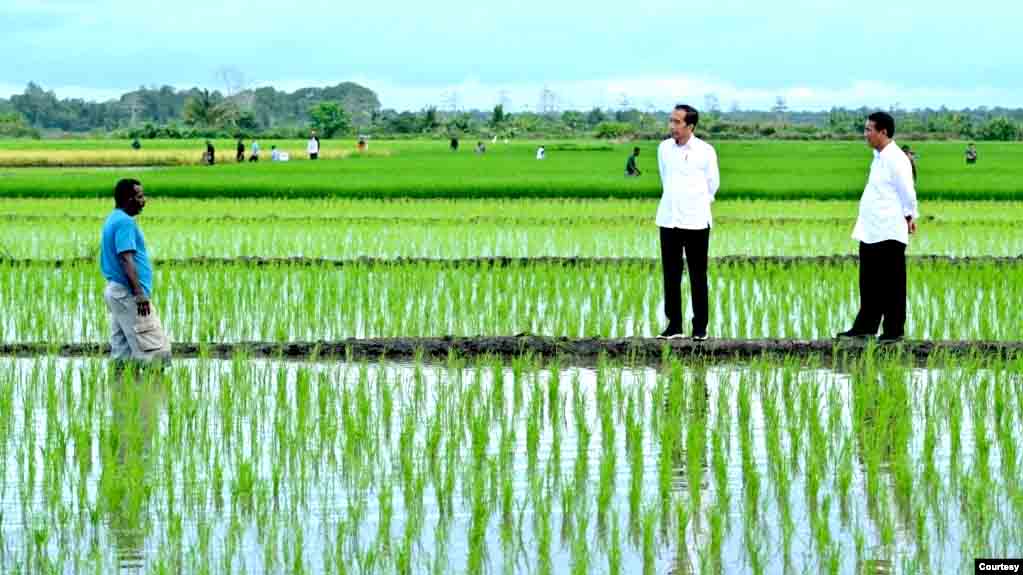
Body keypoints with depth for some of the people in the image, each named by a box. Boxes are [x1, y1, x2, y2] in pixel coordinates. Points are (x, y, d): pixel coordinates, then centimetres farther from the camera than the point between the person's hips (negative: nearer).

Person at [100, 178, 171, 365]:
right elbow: (126, 260, -24)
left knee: (122, 351, 9)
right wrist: (139, 293, -28)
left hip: (116, 290, 11)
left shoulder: (114, 219, 16)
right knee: (155, 350, -11)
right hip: (128, 293, -11)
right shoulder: (125, 222, -15)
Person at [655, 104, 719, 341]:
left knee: (698, 275, 1)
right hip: (668, 220, 3)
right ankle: (674, 325, 11)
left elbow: (713, 183, 6)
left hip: (695, 221, -3)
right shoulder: (664, 148, 3)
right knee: (670, 274, 4)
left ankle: (700, 327, 8)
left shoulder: (705, 151, -7)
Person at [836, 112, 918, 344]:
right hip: (870, 232, 9)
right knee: (869, 283, 14)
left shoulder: (896, 159, -15)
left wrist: (909, 217, -2)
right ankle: (865, 327, 20)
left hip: (889, 234, -9)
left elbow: (907, 193, -14)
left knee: (892, 284, 0)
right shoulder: (879, 157, 15)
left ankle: (894, 331, 6)